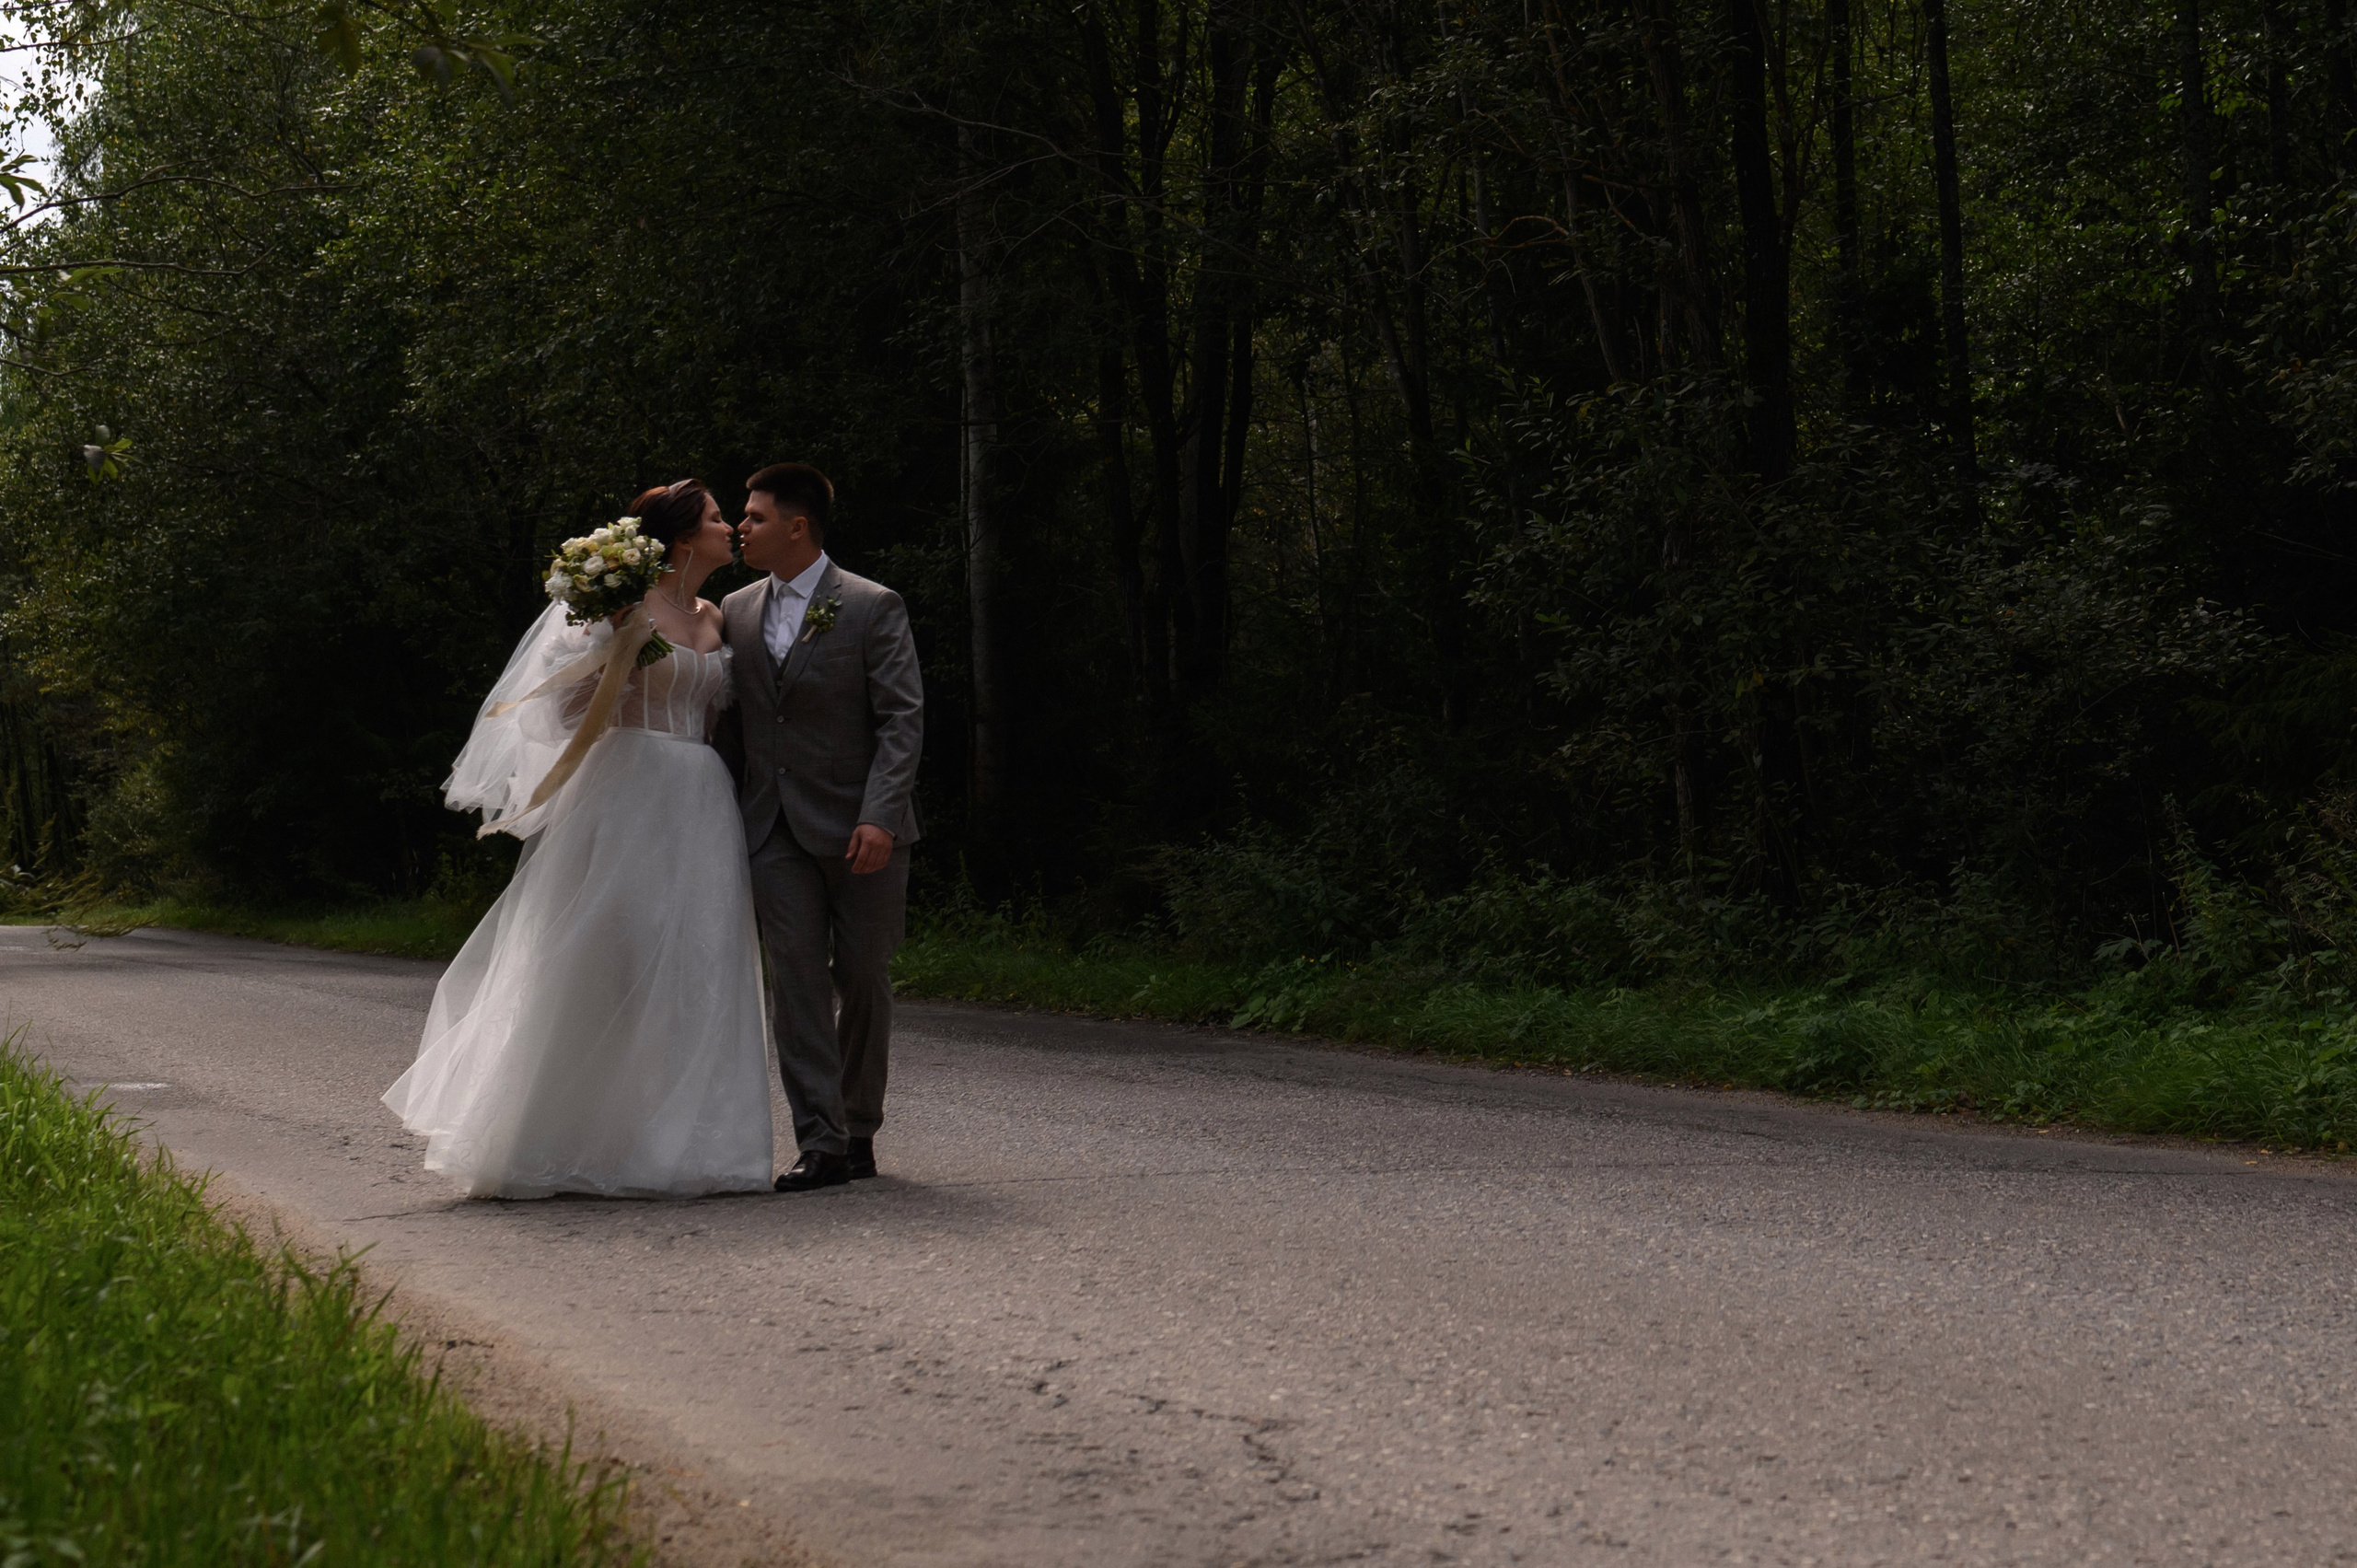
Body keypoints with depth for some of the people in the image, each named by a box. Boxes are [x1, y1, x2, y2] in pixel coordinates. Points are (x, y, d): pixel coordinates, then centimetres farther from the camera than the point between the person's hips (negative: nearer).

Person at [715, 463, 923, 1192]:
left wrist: (879, 816, -20)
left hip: (857, 829, -4)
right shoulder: (736, 611, 11)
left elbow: (903, 717, -9)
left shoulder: (872, 607, -4)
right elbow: (732, 722, 16)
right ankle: (819, 1143, -5)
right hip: (775, 827, 4)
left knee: (863, 981, 5)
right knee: (796, 980, -5)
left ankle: (859, 1131, 21)